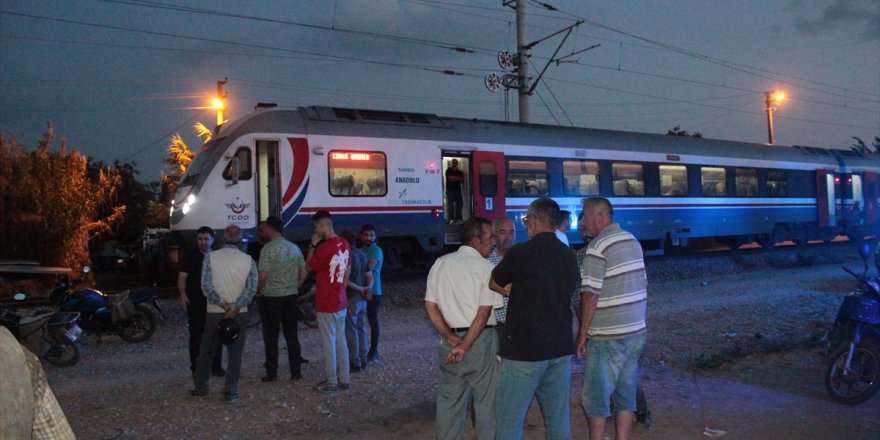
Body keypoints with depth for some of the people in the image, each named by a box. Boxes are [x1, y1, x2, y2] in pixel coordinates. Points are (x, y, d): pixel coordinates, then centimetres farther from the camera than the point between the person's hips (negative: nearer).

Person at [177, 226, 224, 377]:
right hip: (195, 303, -2)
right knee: (196, 336, 1)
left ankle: (216, 366, 14)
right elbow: (182, 277, 0)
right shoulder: (190, 257, 4)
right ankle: (196, 368, 8)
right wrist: (183, 294, -14)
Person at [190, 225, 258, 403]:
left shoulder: (210, 257, -4)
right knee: (235, 354, 6)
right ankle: (231, 392, 5)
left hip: (215, 312, 0)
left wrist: (223, 304, -13)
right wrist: (235, 308, -16)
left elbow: (206, 286, -11)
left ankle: (200, 387, 26)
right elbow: (251, 288, -11)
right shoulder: (248, 260, -3)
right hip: (239, 314, 0)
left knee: (206, 351, 16)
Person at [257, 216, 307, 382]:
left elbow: (262, 276, -16)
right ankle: (296, 372, 12)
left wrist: (258, 290, 2)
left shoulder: (268, 249, -12)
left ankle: (272, 373, 10)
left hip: (271, 297, -5)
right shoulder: (294, 247, 5)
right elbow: (304, 273, 8)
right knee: (292, 335, 9)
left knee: (271, 337, 5)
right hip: (291, 297, 5)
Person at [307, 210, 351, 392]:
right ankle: (344, 379, 20)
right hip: (341, 302, 8)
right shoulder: (344, 244, 4)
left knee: (329, 342, 2)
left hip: (326, 304, -8)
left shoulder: (324, 247, -20)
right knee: (341, 340, 13)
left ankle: (331, 382, 10)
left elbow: (309, 266, -5)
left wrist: (313, 244, -1)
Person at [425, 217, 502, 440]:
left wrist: (449, 337, 0)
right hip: (480, 340, -5)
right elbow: (484, 313, -16)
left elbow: (430, 306, 5)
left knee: (449, 400, 13)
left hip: (450, 341, 5)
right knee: (486, 401, 7)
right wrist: (465, 346, -16)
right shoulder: (486, 268, -9)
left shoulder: (440, 264, 7)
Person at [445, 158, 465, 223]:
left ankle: (458, 218, 4)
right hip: (450, 190, -5)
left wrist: (454, 178, -8)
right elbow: (451, 178, -12)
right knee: (451, 204, -7)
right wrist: (458, 178, 0)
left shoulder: (459, 172, 17)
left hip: (458, 190, 5)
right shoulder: (448, 171, 2)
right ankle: (451, 219, -7)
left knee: (459, 204, 0)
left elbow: (462, 180, 5)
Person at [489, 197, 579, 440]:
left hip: (524, 349, -6)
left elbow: (493, 283, 3)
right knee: (558, 417, 14)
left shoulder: (520, 253, -12)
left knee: (510, 419, 3)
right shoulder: (569, 256, 5)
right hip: (561, 347, 6)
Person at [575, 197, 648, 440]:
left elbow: (591, 295, -18)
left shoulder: (598, 247, -16)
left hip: (607, 338, -7)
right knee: (626, 394, 15)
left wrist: (582, 334, -10)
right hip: (637, 332, 7)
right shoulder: (633, 240, 8)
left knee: (596, 397, 6)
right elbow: (643, 286, 14)